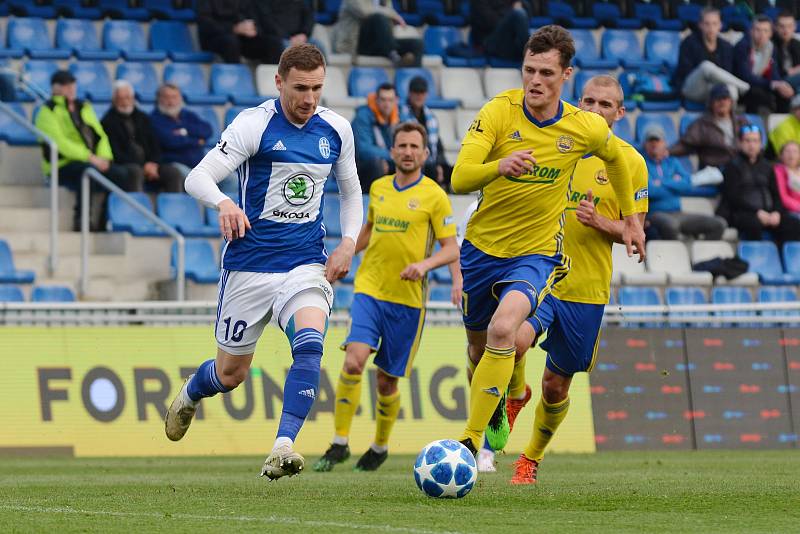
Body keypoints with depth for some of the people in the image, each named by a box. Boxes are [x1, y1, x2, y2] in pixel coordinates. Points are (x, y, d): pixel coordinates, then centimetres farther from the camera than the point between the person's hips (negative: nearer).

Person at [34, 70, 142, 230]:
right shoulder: (48, 112, -3)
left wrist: (104, 157, -6)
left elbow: (99, 134, 15)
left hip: (92, 162, 6)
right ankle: (82, 221, -33)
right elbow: (60, 142, -15)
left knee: (122, 174, -20)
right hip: (63, 165, -6)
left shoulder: (83, 107, 20)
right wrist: (90, 157, -22)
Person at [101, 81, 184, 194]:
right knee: (136, 172, -39)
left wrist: (153, 163, -6)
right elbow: (116, 154, -6)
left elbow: (154, 144, 17)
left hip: (149, 165, 5)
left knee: (175, 174, -18)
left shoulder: (142, 118, 20)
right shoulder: (108, 122, 3)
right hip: (125, 166, -5)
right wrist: (143, 167, -15)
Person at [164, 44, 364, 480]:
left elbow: (350, 191, 19)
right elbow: (197, 177, -16)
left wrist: (348, 243, 3)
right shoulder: (253, 125, -11)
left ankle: (283, 447, -29)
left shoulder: (336, 129, 4)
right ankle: (189, 395, 44)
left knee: (309, 344, -27)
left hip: (307, 264, 2)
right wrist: (223, 203, -38)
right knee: (230, 374, 9)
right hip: (250, 263, -2)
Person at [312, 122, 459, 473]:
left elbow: (452, 250, -5)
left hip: (408, 300, -2)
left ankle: (380, 447, 28)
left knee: (387, 380, 6)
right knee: (354, 362, -19)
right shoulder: (378, 188, 10)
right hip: (369, 289, 2)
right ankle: (339, 444, -12)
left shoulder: (434, 196, -3)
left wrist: (425, 264, -22)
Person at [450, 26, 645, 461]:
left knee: (503, 330, -29)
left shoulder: (586, 128, -10)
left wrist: (630, 218, 21)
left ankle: (472, 440, -25)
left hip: (538, 254, -2)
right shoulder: (497, 112, -16)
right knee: (479, 349, 18)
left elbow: (616, 157, 15)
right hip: (481, 247, 2)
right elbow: (459, 180, -26)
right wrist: (499, 167, -46)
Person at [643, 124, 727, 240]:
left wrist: (661, 183, -6)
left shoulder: (672, 162, 19)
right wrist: (674, 183, 0)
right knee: (670, 224, -42)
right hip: (655, 214, -6)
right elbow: (649, 190, -14)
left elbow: (687, 185, 3)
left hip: (677, 213, 6)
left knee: (719, 224, -6)